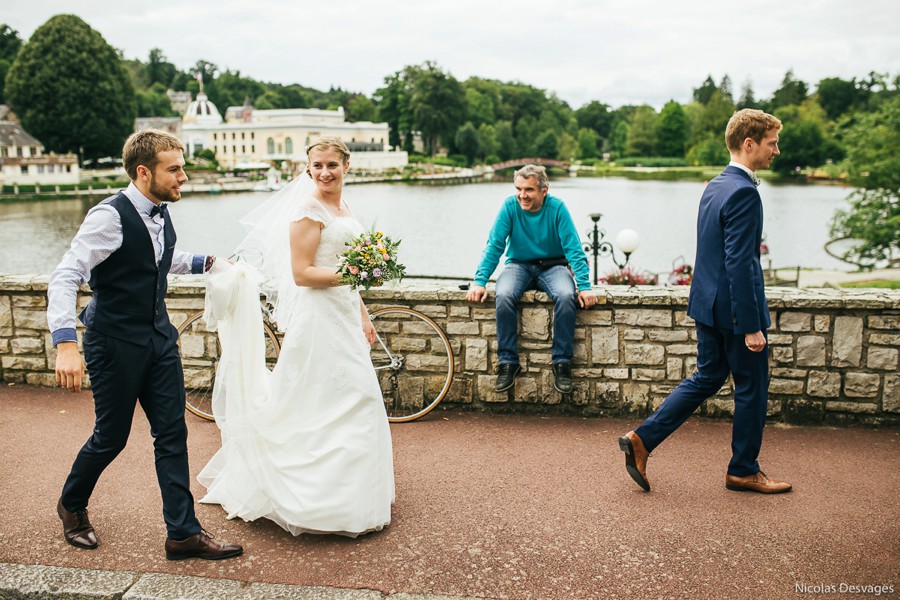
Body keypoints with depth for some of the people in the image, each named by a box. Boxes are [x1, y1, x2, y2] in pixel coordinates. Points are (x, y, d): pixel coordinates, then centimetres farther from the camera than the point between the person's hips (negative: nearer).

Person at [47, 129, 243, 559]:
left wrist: (203, 262, 14)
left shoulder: (160, 213, 4)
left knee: (172, 434, 5)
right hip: (115, 343, -7)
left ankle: (183, 534, 13)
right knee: (111, 437, 8)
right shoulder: (110, 217, -20)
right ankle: (72, 506, 38)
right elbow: (64, 278, -24)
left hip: (159, 338, 7)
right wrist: (66, 345, -33)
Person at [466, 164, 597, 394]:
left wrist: (584, 286, -23)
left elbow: (573, 248, -13)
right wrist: (479, 282, -19)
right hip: (519, 265, 1)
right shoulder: (510, 206, -8)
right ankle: (508, 362, -19)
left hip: (552, 266, -1)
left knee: (566, 296, -33)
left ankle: (562, 362, -19)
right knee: (504, 295, -32)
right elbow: (494, 245, -8)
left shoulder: (556, 207, -11)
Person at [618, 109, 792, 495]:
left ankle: (643, 440, 12)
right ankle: (743, 470, 23)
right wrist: (751, 326, -21)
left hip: (708, 304, 9)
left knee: (706, 379, 17)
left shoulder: (715, 186, 11)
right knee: (751, 388, 8)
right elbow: (739, 264, -24)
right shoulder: (743, 192, -19)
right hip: (735, 308, -9)